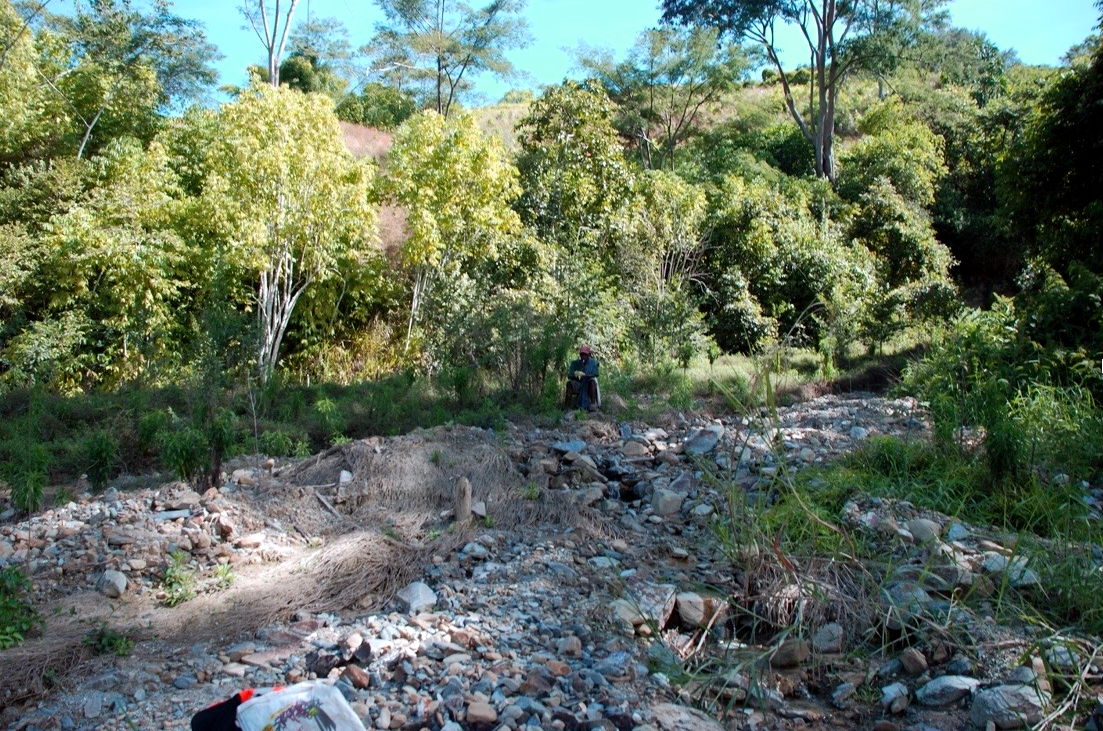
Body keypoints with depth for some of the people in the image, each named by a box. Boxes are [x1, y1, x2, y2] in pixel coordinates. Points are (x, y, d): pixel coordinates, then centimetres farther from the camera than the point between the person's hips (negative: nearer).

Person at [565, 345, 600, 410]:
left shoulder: (593, 362, -2)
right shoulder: (575, 363, 4)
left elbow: (595, 374, -17)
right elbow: (569, 375, -4)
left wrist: (584, 375, -34)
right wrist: (575, 374, -28)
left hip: (590, 385, -2)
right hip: (578, 386, 2)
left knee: (592, 380, -32)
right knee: (569, 383, -25)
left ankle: (593, 404, -38)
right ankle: (567, 406, -29)